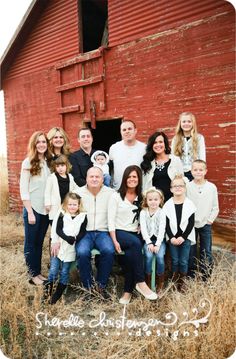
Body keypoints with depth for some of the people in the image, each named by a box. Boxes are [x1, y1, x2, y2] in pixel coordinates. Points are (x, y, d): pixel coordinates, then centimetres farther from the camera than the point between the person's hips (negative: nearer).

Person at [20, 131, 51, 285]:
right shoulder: (28, 162, -8)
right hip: (33, 209, -4)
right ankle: (33, 275, 22)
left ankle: (39, 272, 28)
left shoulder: (49, 162, 5)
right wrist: (30, 212, -13)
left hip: (46, 209, 4)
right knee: (31, 243, 8)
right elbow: (23, 189, -10)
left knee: (40, 242, 15)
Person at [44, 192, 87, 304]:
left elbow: (82, 233, -2)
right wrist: (69, 238, -22)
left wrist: (75, 240, -19)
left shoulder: (83, 216, 1)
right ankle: (47, 290, 15)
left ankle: (57, 294, 19)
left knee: (64, 272, 5)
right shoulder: (62, 215, 1)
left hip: (70, 249, 0)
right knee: (53, 270, -1)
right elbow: (58, 230, -9)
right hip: (58, 246, 0)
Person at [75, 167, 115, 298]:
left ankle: (100, 285, -4)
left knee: (109, 251, -29)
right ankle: (88, 287, -5)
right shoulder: (78, 193, 6)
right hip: (84, 231, 0)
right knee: (82, 252, -29)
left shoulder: (110, 193, 5)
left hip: (103, 232, 0)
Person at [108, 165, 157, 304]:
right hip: (119, 232, -3)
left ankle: (128, 291, -14)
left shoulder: (141, 197, 12)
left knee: (131, 253, -28)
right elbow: (111, 220, -6)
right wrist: (115, 241, -15)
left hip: (135, 234, 3)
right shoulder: (116, 196, 0)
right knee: (136, 243, -33)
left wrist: (140, 233, -5)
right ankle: (141, 282, -26)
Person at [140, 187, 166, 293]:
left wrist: (157, 244, -18)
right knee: (149, 256, -25)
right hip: (148, 239, 1)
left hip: (160, 239, -1)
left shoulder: (162, 212, -2)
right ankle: (148, 282, -4)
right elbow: (143, 229, -5)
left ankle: (160, 282, -1)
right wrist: (149, 243, -15)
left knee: (160, 256, -24)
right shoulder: (143, 212, 2)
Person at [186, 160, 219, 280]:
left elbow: (215, 207, 2)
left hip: (206, 225, 1)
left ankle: (206, 279, 22)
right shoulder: (187, 187, -6)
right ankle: (191, 278, 23)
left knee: (206, 253, 7)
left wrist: (210, 220, -4)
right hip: (190, 224, -1)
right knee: (191, 253, 8)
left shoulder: (212, 187, -3)